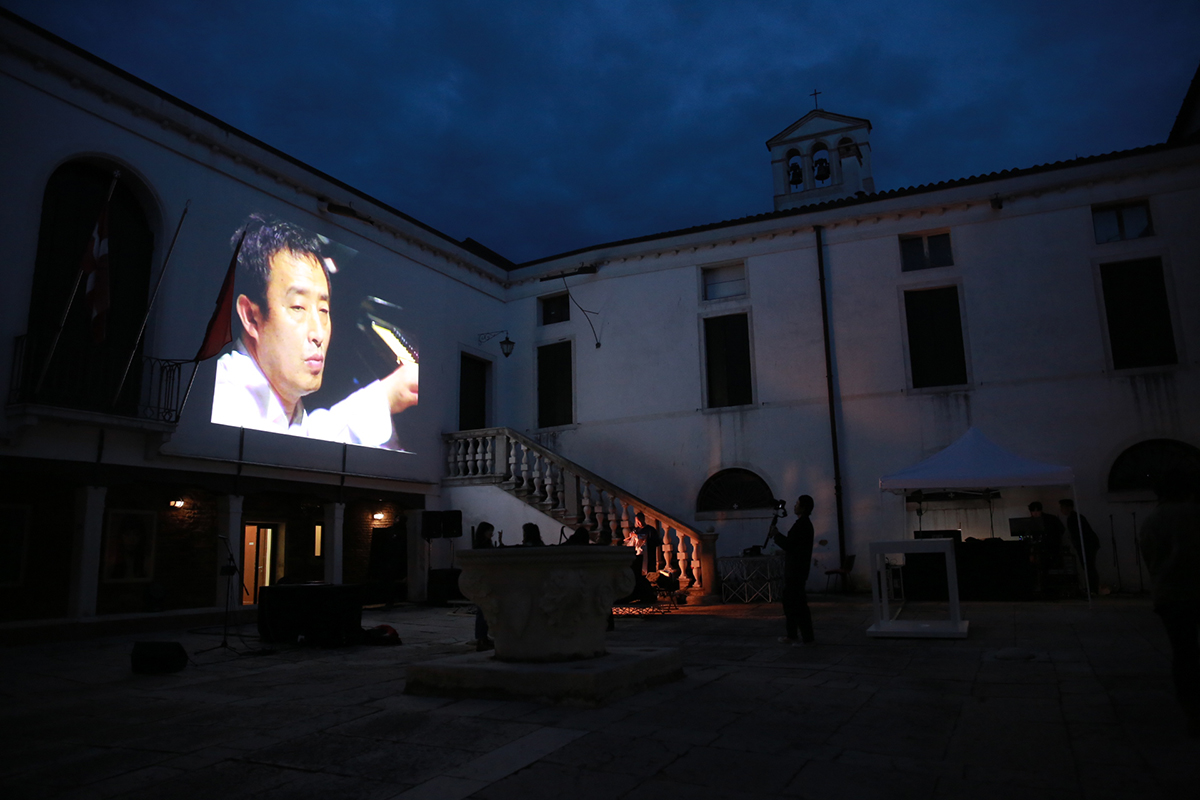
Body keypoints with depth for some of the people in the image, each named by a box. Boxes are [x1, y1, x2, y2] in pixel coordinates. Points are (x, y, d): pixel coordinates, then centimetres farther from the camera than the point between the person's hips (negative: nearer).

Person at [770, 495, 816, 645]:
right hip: (794, 569, 11)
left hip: (796, 570, -11)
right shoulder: (804, 523, 14)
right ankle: (792, 635, 23)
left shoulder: (802, 524, -18)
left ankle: (807, 637, 2)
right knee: (789, 601, 16)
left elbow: (788, 545, -21)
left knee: (798, 604, -4)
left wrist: (776, 534, -10)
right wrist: (777, 535, 11)